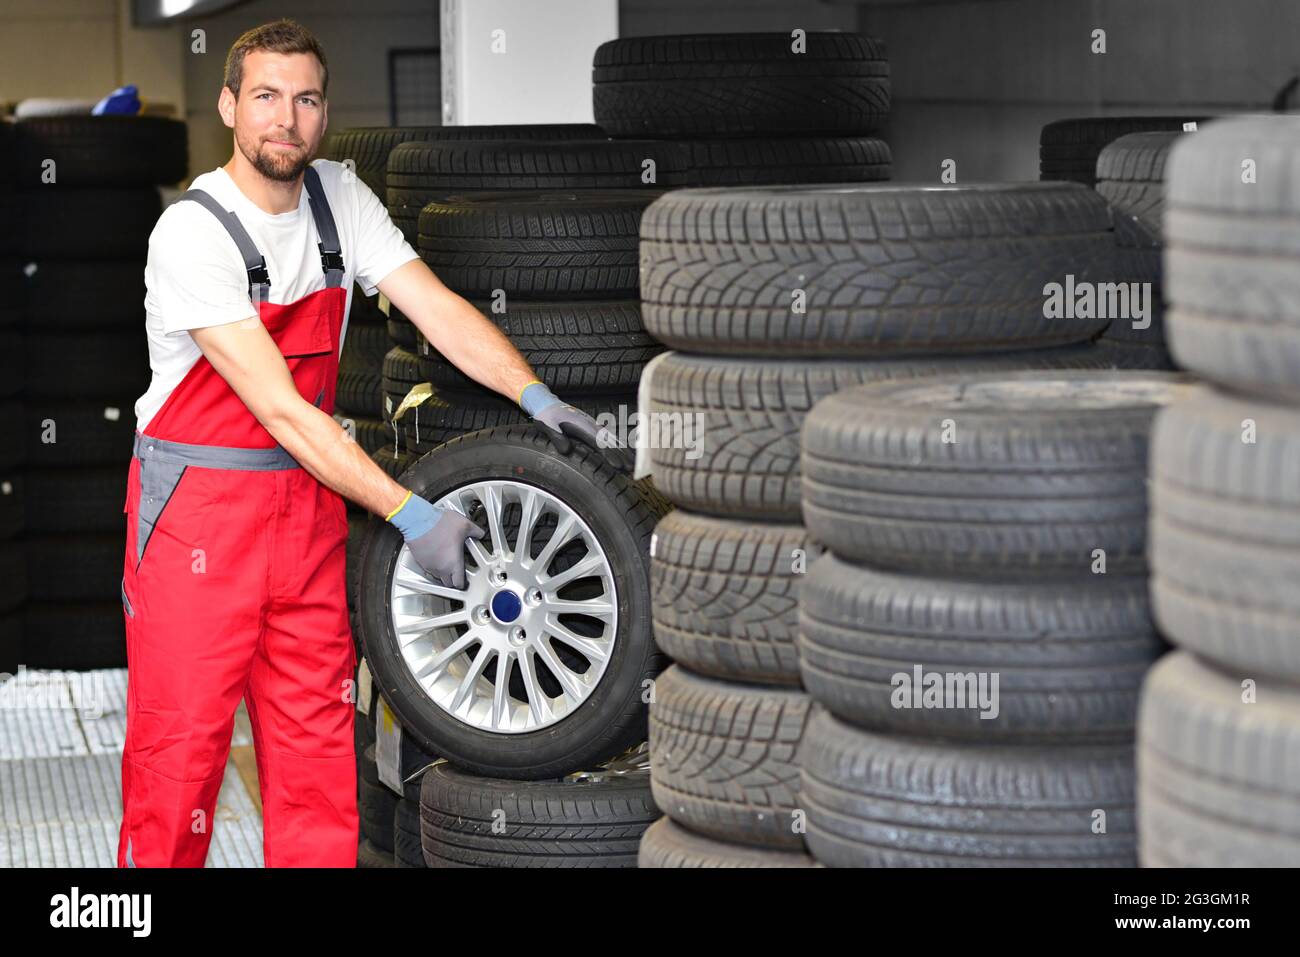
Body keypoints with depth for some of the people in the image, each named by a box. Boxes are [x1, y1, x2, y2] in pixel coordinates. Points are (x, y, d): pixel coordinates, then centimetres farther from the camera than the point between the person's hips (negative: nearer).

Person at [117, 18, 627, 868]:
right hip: (197, 501, -6)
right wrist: (411, 515, -26)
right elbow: (281, 410, -23)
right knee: (182, 737, -5)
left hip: (307, 495, 6)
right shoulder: (193, 233, -19)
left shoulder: (339, 198, 3)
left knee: (316, 731, 7)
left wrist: (538, 399, -20)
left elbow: (435, 306, -3)